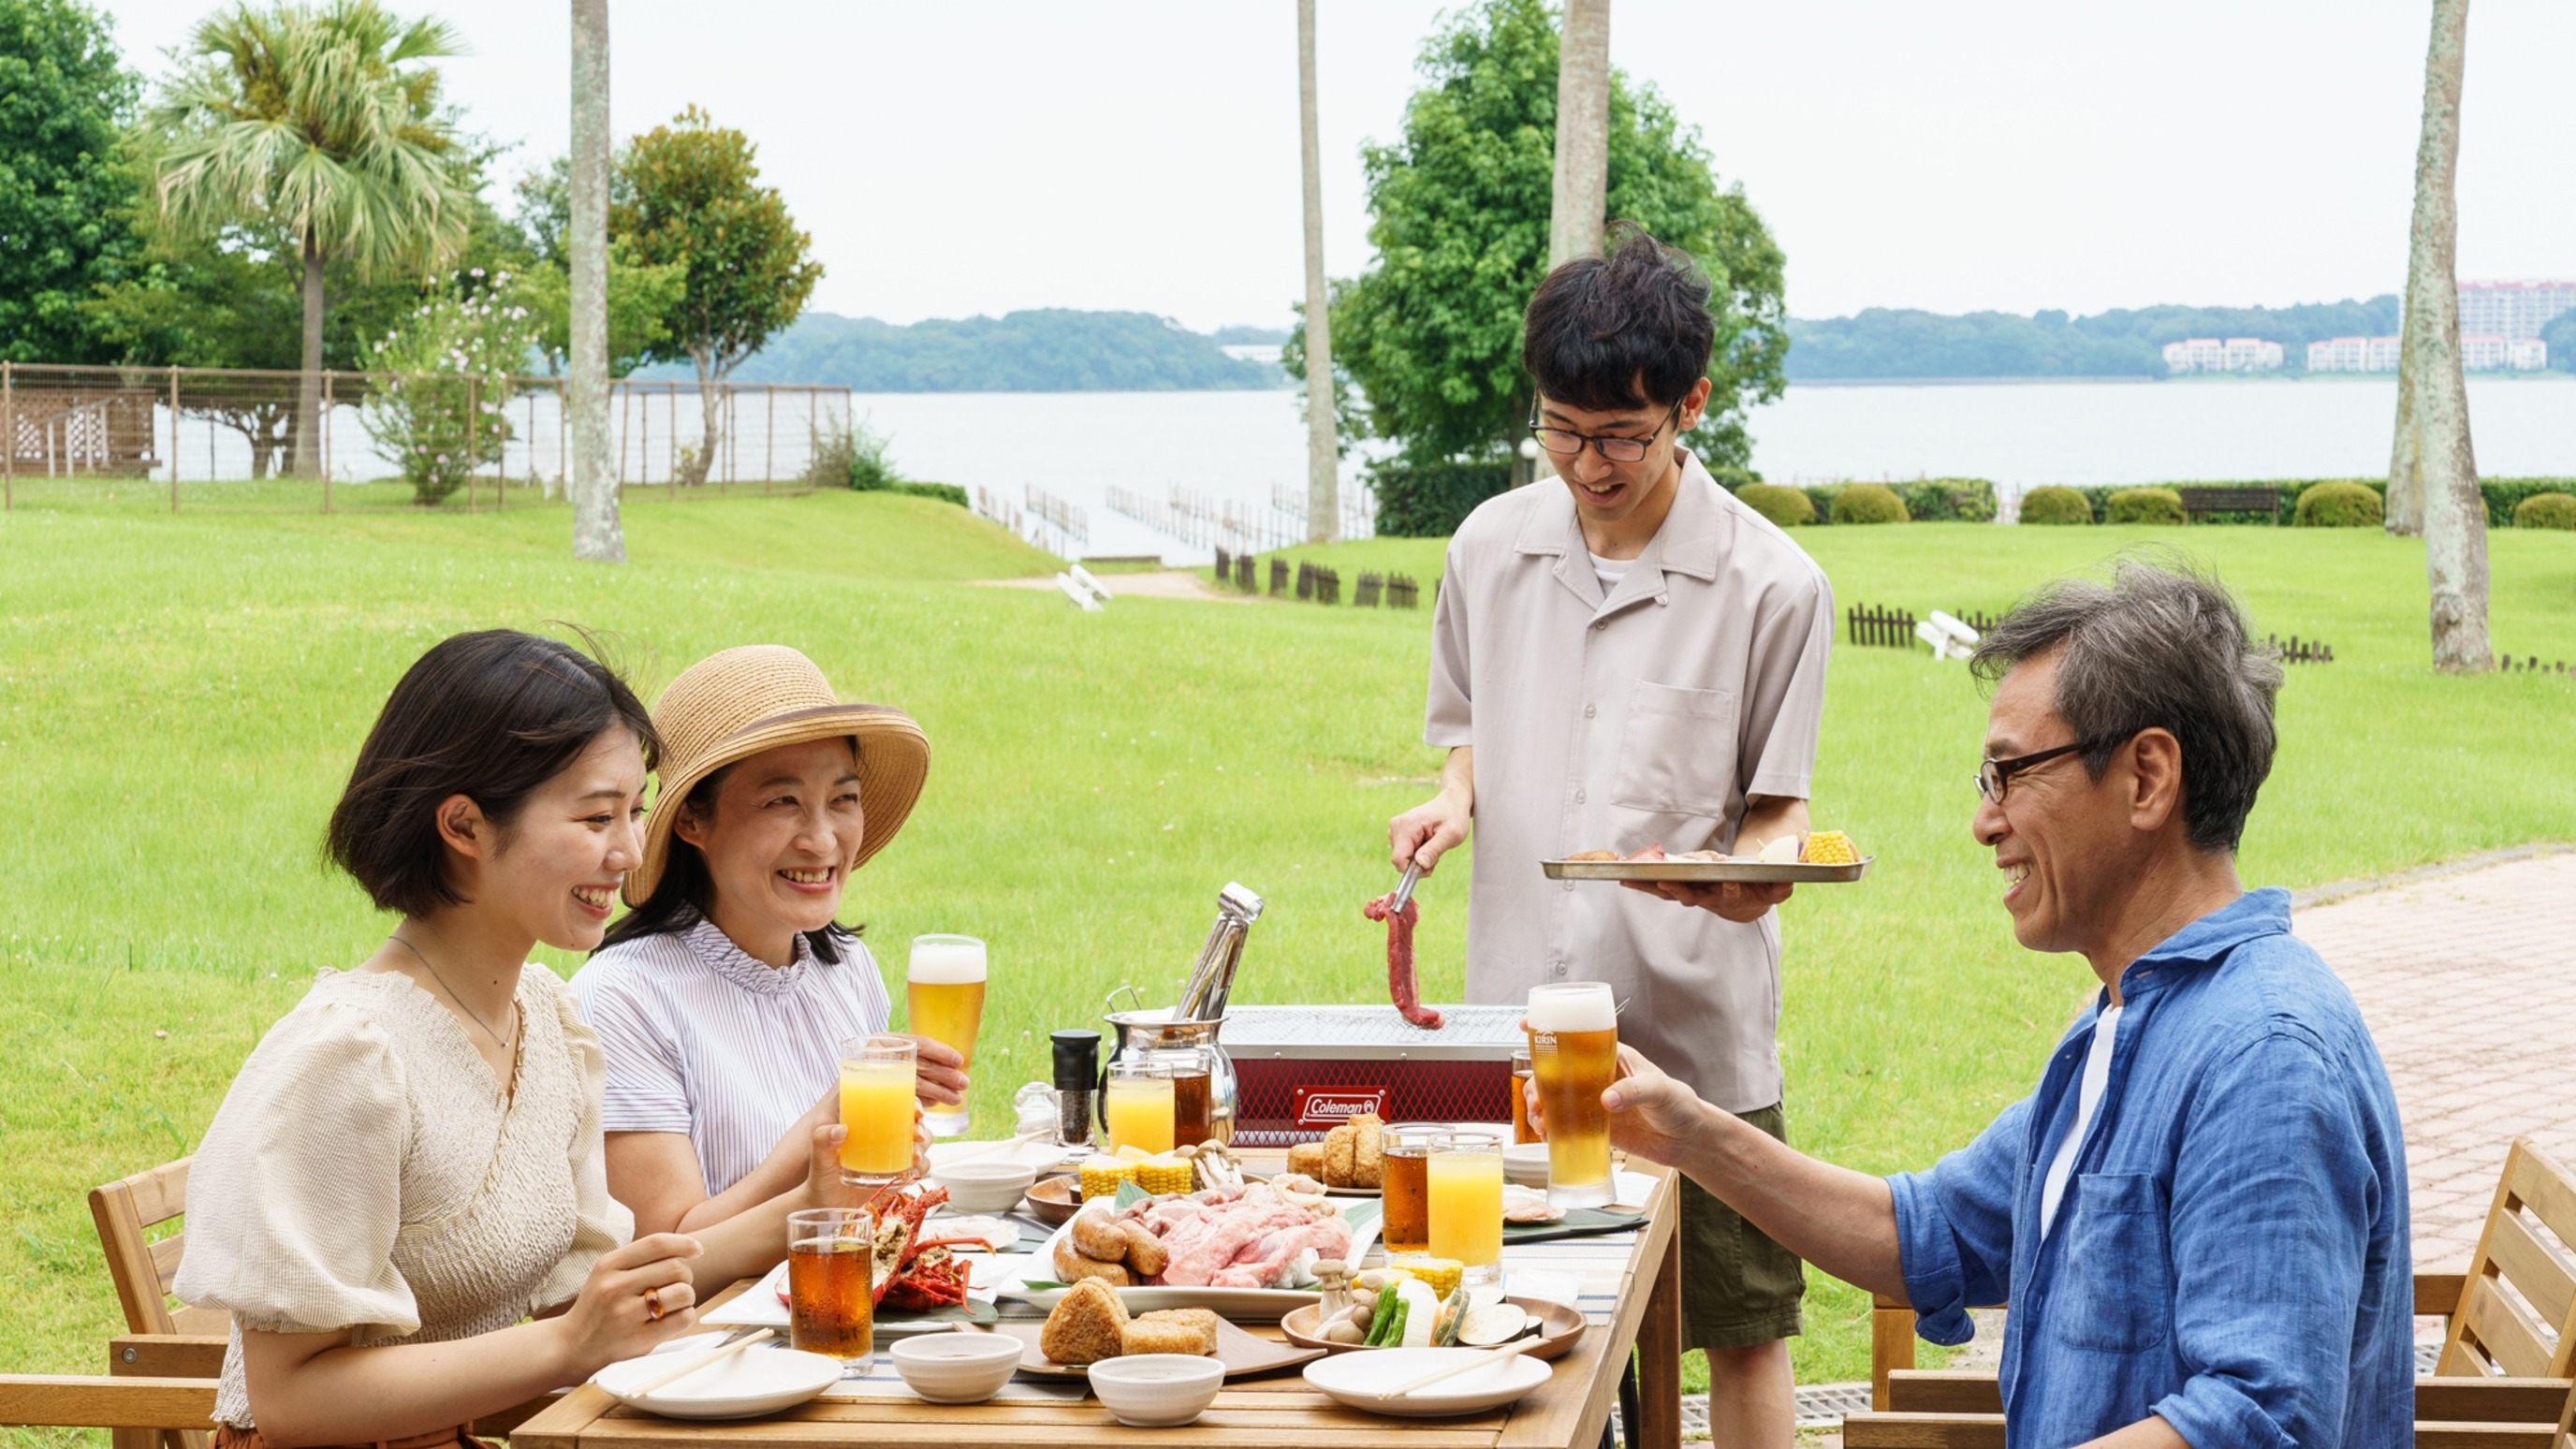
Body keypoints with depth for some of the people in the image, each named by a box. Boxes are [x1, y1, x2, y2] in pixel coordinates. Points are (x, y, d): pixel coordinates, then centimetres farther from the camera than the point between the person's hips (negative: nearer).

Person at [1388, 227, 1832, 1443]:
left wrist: (1753, 872, -24)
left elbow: (1780, 807, -2)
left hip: (1698, 1023, -3)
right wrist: (1454, 798, -3)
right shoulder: (1491, 547, 5)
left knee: (1739, 1329, 7)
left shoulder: (1772, 587, -8)